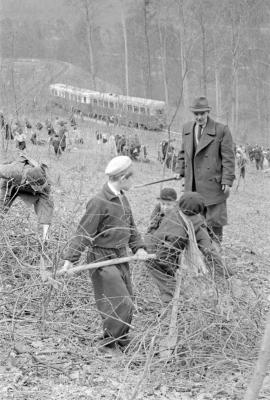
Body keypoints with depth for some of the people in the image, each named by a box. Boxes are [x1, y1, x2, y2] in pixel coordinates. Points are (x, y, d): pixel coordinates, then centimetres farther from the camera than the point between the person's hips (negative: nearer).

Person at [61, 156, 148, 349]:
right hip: (102, 259, -8)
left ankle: (121, 338, 27)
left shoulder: (122, 199, 9)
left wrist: (139, 247, 1)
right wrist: (70, 259, -22)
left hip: (121, 257, 8)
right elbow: (84, 232, -18)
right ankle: (110, 339, 7)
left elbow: (130, 226, 17)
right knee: (121, 303, -10)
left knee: (127, 301, 13)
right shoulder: (99, 202, -18)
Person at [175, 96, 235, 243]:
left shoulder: (221, 130, -8)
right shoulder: (186, 128, 10)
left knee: (214, 219, 1)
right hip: (192, 184, 5)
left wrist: (227, 180, -12)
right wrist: (180, 170, 11)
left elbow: (228, 158, -8)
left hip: (213, 183, -5)